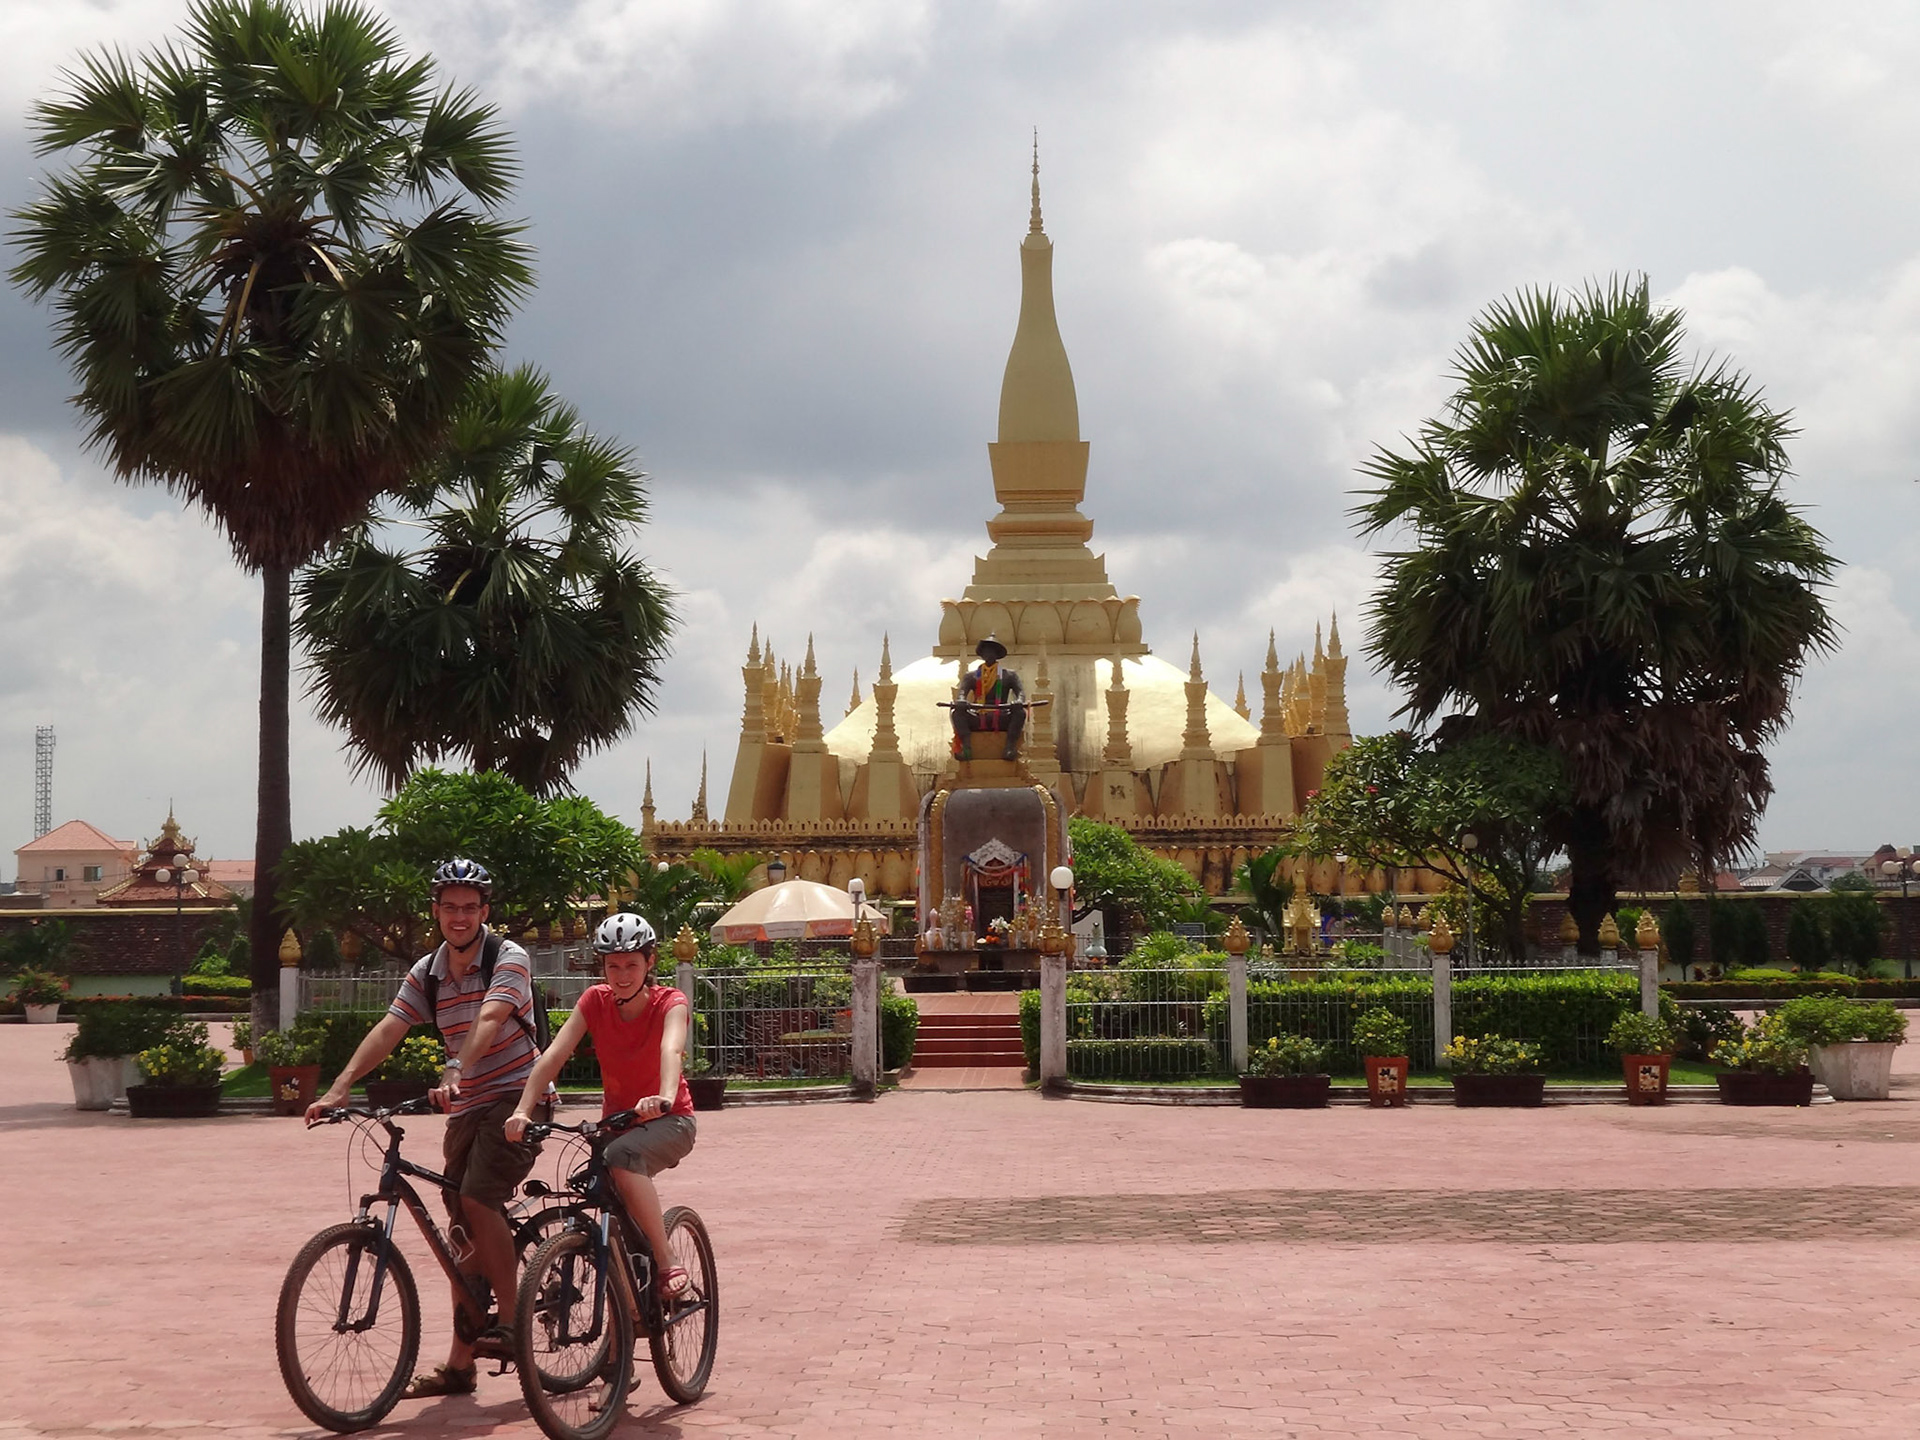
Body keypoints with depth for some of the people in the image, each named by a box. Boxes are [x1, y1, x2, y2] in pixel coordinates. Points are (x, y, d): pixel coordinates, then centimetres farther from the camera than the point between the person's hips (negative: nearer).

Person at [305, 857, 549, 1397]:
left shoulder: (507, 958, -11)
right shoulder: (426, 973, 7)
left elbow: (489, 1019, -28)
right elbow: (388, 1029, -5)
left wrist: (455, 1070, -45)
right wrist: (340, 1087, -19)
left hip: (517, 1096, -6)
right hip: (467, 1107, 7)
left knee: (478, 1199, -26)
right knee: (464, 1233, 6)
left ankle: (511, 1322, -14)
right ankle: (459, 1365, 11)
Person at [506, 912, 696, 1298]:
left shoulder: (670, 1003, -16)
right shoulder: (596, 1001, -8)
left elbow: (671, 1049, -38)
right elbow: (553, 1055, -20)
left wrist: (664, 1097, -59)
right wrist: (522, 1110, -36)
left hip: (668, 1121, -4)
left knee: (622, 1156, -34)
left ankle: (667, 1265, -28)